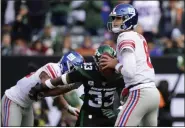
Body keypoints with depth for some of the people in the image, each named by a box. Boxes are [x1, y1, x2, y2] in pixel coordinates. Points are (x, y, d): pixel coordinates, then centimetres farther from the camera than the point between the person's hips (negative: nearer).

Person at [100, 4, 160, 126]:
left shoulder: (126, 39, -9)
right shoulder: (139, 37, 18)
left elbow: (129, 72, -19)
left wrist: (115, 65, -2)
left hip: (139, 93, -9)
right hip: (153, 92, 9)